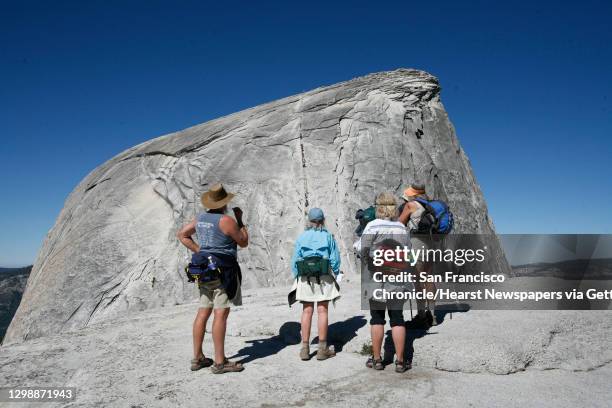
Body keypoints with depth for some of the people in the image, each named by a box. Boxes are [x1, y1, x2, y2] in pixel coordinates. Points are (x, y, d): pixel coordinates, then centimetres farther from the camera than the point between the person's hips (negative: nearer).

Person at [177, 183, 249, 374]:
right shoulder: (226, 220, -13)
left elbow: (182, 234, 20)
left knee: (203, 313, 11)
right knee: (221, 315, -5)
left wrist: (199, 251, 14)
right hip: (224, 270, -8)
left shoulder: (200, 218, 10)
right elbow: (244, 242, -3)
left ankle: (197, 358, 19)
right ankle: (220, 362, -1)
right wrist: (240, 220, 6)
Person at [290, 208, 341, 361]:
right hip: (324, 277, -1)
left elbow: (295, 260, 2)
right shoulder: (328, 236, 0)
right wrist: (335, 275, 11)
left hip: (305, 278, 1)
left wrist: (296, 277, 11)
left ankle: (305, 348, 10)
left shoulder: (301, 237, 2)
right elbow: (335, 259, 0)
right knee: (322, 311, 4)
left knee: (307, 311, 6)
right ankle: (322, 349, 9)